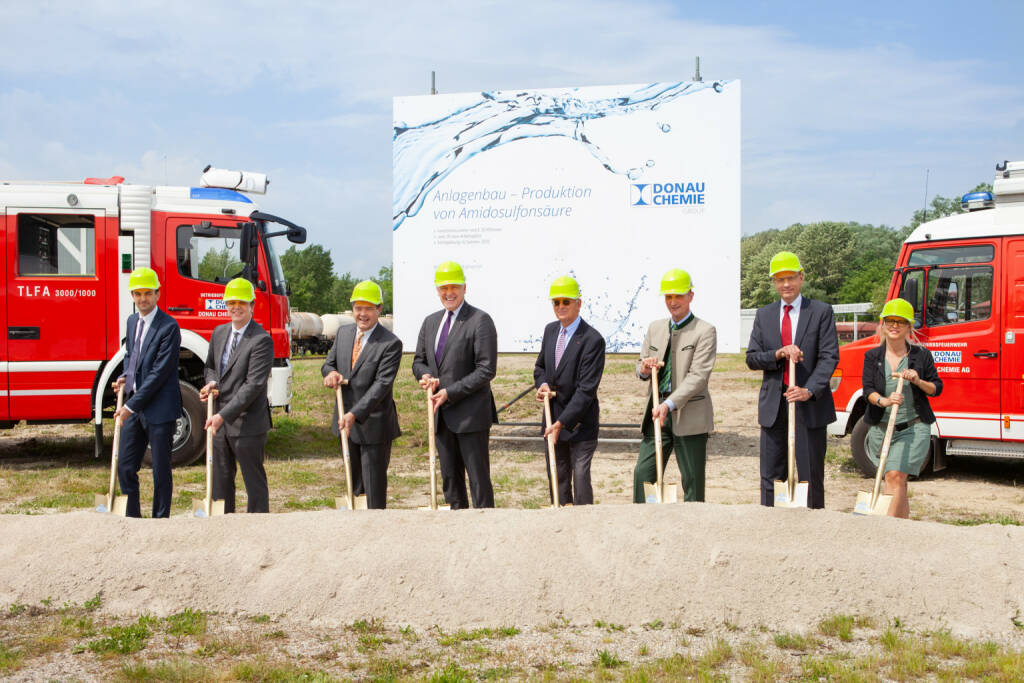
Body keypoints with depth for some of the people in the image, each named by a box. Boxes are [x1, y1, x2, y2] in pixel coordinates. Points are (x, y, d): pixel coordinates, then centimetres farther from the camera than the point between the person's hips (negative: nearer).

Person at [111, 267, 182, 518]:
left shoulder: (169, 327, -14)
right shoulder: (132, 321, 11)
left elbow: (160, 372, -18)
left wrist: (132, 406, -17)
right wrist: (125, 377, 6)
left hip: (159, 408, -7)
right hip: (134, 407, 7)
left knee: (160, 470, 3)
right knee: (125, 467, 10)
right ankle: (132, 518, 22)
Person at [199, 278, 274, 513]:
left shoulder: (261, 340, -14)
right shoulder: (219, 332, 10)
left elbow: (253, 385, -20)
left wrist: (223, 415, -24)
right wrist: (212, 383, 0)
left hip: (247, 423, -7)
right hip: (220, 422, 7)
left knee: (254, 482, 3)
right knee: (221, 480, 15)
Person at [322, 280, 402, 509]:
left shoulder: (391, 344, -15)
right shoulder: (343, 333, 6)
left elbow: (382, 384, -21)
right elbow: (328, 363, 14)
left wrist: (354, 414, -29)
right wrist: (331, 372, -12)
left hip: (374, 425, -6)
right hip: (346, 421, 6)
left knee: (374, 484, 0)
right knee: (353, 483, 16)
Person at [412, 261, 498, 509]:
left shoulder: (480, 321, -9)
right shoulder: (430, 322, 14)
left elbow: (486, 370, -14)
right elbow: (419, 361, 21)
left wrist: (450, 392, -17)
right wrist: (426, 376, -3)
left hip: (470, 414, -7)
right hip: (441, 414, 7)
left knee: (478, 477, -4)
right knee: (450, 478, 12)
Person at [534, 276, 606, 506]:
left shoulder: (592, 340, -16)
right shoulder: (550, 330, 7)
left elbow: (586, 389, -19)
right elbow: (540, 366, 22)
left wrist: (561, 424, -22)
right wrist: (542, 383, -3)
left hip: (580, 421, -6)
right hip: (553, 417, 7)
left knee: (580, 476, -6)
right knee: (556, 475, 11)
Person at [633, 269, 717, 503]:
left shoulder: (705, 331, -5)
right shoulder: (655, 328, 15)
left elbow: (698, 376, -14)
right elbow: (641, 365, 21)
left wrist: (669, 405, -23)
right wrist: (644, 368, -5)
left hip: (689, 416, -5)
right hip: (658, 412, 5)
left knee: (692, 480, 0)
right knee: (643, 472, 2)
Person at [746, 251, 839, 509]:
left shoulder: (821, 312, 2)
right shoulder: (764, 315, 12)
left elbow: (829, 356, -6)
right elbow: (751, 358, 6)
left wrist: (809, 390, -19)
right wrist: (778, 354, -14)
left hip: (809, 404, -3)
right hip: (773, 406, 3)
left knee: (811, 474, 2)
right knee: (771, 475, 5)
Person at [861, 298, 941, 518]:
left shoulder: (921, 355, 1)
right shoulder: (873, 356, 5)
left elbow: (936, 388, 8)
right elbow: (868, 389, -5)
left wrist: (918, 381, -13)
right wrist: (884, 400, -26)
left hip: (913, 427, -3)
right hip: (880, 427, 3)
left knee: (895, 477, -16)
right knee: (899, 482, 12)